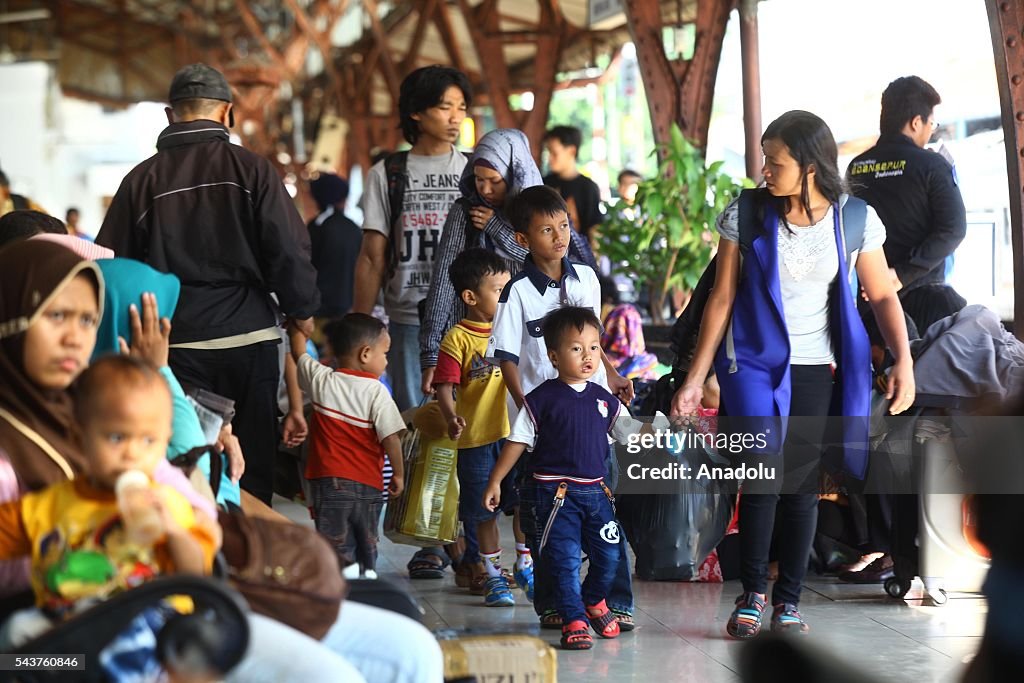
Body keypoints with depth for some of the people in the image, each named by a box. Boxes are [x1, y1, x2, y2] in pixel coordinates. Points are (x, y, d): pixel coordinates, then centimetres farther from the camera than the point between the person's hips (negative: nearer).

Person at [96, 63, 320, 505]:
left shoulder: (143, 178, 1)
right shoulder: (252, 170, -4)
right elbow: (290, 251, -6)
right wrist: (302, 311, 11)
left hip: (177, 342, 1)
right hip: (250, 338, -1)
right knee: (252, 467, 8)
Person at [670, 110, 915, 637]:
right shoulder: (745, 214, -5)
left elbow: (882, 296, 4)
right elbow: (722, 298, 0)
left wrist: (903, 360, -10)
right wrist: (695, 378, -2)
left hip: (818, 371, 1)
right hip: (755, 362, -1)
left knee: (803, 485, 4)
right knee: (764, 473, -14)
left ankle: (789, 598, 18)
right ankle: (751, 593, 2)